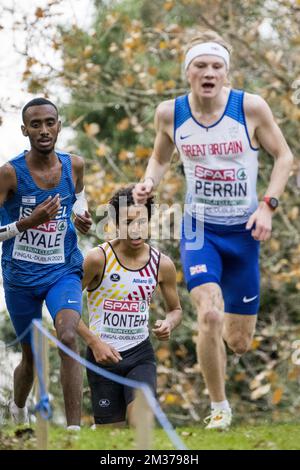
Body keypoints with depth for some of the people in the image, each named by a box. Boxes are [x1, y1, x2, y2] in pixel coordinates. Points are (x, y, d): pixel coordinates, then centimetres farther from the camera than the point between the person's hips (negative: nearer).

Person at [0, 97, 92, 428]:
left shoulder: (73, 165, -3)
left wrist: (82, 217, 3)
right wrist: (28, 222, -30)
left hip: (63, 270, 1)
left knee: (68, 338, -24)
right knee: (31, 355, 13)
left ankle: (74, 429, -25)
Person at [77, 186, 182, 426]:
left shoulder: (162, 264, -3)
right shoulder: (99, 258, -13)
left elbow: (176, 309, 13)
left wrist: (168, 324, -11)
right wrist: (94, 342, -15)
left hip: (140, 353, 2)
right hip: (103, 354, -2)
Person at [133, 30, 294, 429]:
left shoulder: (251, 107, -13)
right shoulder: (170, 113, -7)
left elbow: (283, 156, -1)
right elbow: (160, 158, 12)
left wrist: (268, 205, -13)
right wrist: (149, 183, -8)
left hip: (244, 230, 0)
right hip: (200, 227, 0)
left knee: (239, 342, 6)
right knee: (209, 314, -25)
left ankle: (231, 325, 47)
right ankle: (219, 408, -5)